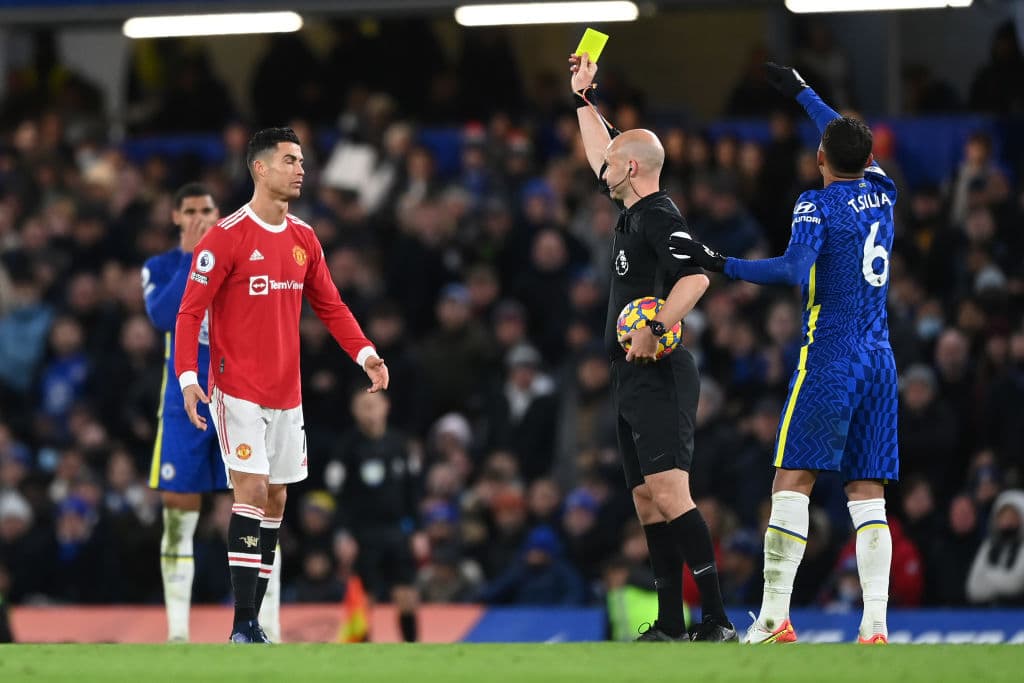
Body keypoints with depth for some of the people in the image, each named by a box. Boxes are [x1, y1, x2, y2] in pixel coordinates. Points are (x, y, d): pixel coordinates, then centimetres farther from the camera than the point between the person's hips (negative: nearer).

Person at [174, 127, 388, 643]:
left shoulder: (303, 239, 8)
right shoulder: (226, 237, -12)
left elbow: (330, 307, 16)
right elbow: (190, 313, -11)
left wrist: (364, 353, 1)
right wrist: (188, 377, -22)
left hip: (285, 395, 7)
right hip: (238, 390, -7)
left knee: (275, 500, 7)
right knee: (253, 491, -15)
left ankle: (253, 624, 13)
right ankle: (242, 628, -14)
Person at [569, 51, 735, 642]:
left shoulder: (659, 215, -12)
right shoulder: (634, 210, 16)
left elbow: (696, 277, -27)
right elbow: (602, 153, 34)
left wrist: (652, 331, -31)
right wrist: (585, 97, 38)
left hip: (658, 375, -10)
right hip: (634, 379, 10)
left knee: (670, 496, -18)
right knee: (649, 502, 8)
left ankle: (718, 620, -23)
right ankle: (670, 627, 10)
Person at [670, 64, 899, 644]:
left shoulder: (818, 204, -7)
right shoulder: (880, 193, 12)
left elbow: (796, 269, -23)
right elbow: (851, 139, 31)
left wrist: (720, 265, -19)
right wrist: (800, 91, 44)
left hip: (829, 357, -6)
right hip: (880, 359, 6)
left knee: (793, 482, -6)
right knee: (869, 494, 1)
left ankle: (775, 618, -14)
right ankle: (876, 625, -10)